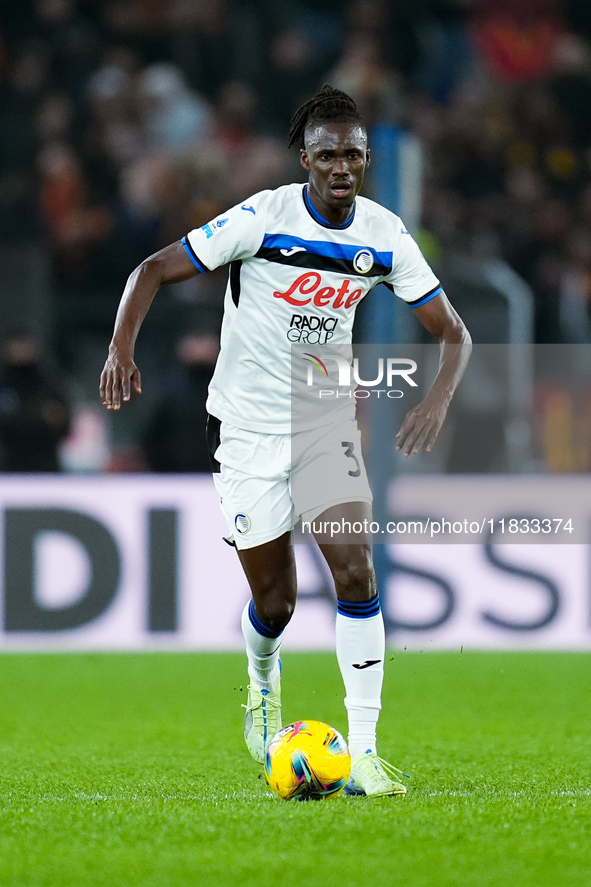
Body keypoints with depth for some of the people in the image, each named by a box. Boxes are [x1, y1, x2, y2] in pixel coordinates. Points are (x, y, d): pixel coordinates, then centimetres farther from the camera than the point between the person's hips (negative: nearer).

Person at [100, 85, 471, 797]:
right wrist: (121, 348, -26)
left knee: (355, 570, -17)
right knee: (276, 601, 3)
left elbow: (451, 331, 3)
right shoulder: (262, 218, -16)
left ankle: (363, 752, -15)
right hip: (247, 430, -2)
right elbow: (154, 271, -11)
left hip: (325, 423, 2)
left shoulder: (384, 236, -5)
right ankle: (263, 684, 40)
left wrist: (438, 400, -16)